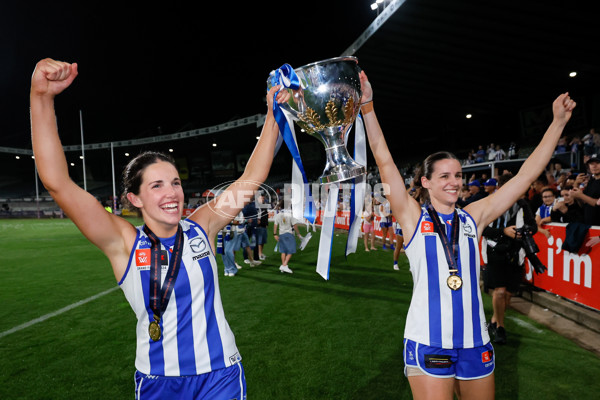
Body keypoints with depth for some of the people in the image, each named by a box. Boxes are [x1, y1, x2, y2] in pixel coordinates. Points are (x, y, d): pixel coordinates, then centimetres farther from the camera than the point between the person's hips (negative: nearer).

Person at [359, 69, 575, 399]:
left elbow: (526, 175, 7)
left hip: (475, 342, 4)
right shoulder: (413, 217, -5)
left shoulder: (473, 217, 4)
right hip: (428, 343, -4)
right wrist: (367, 106, -18)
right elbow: (384, 161, -13)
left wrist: (559, 121, 7)